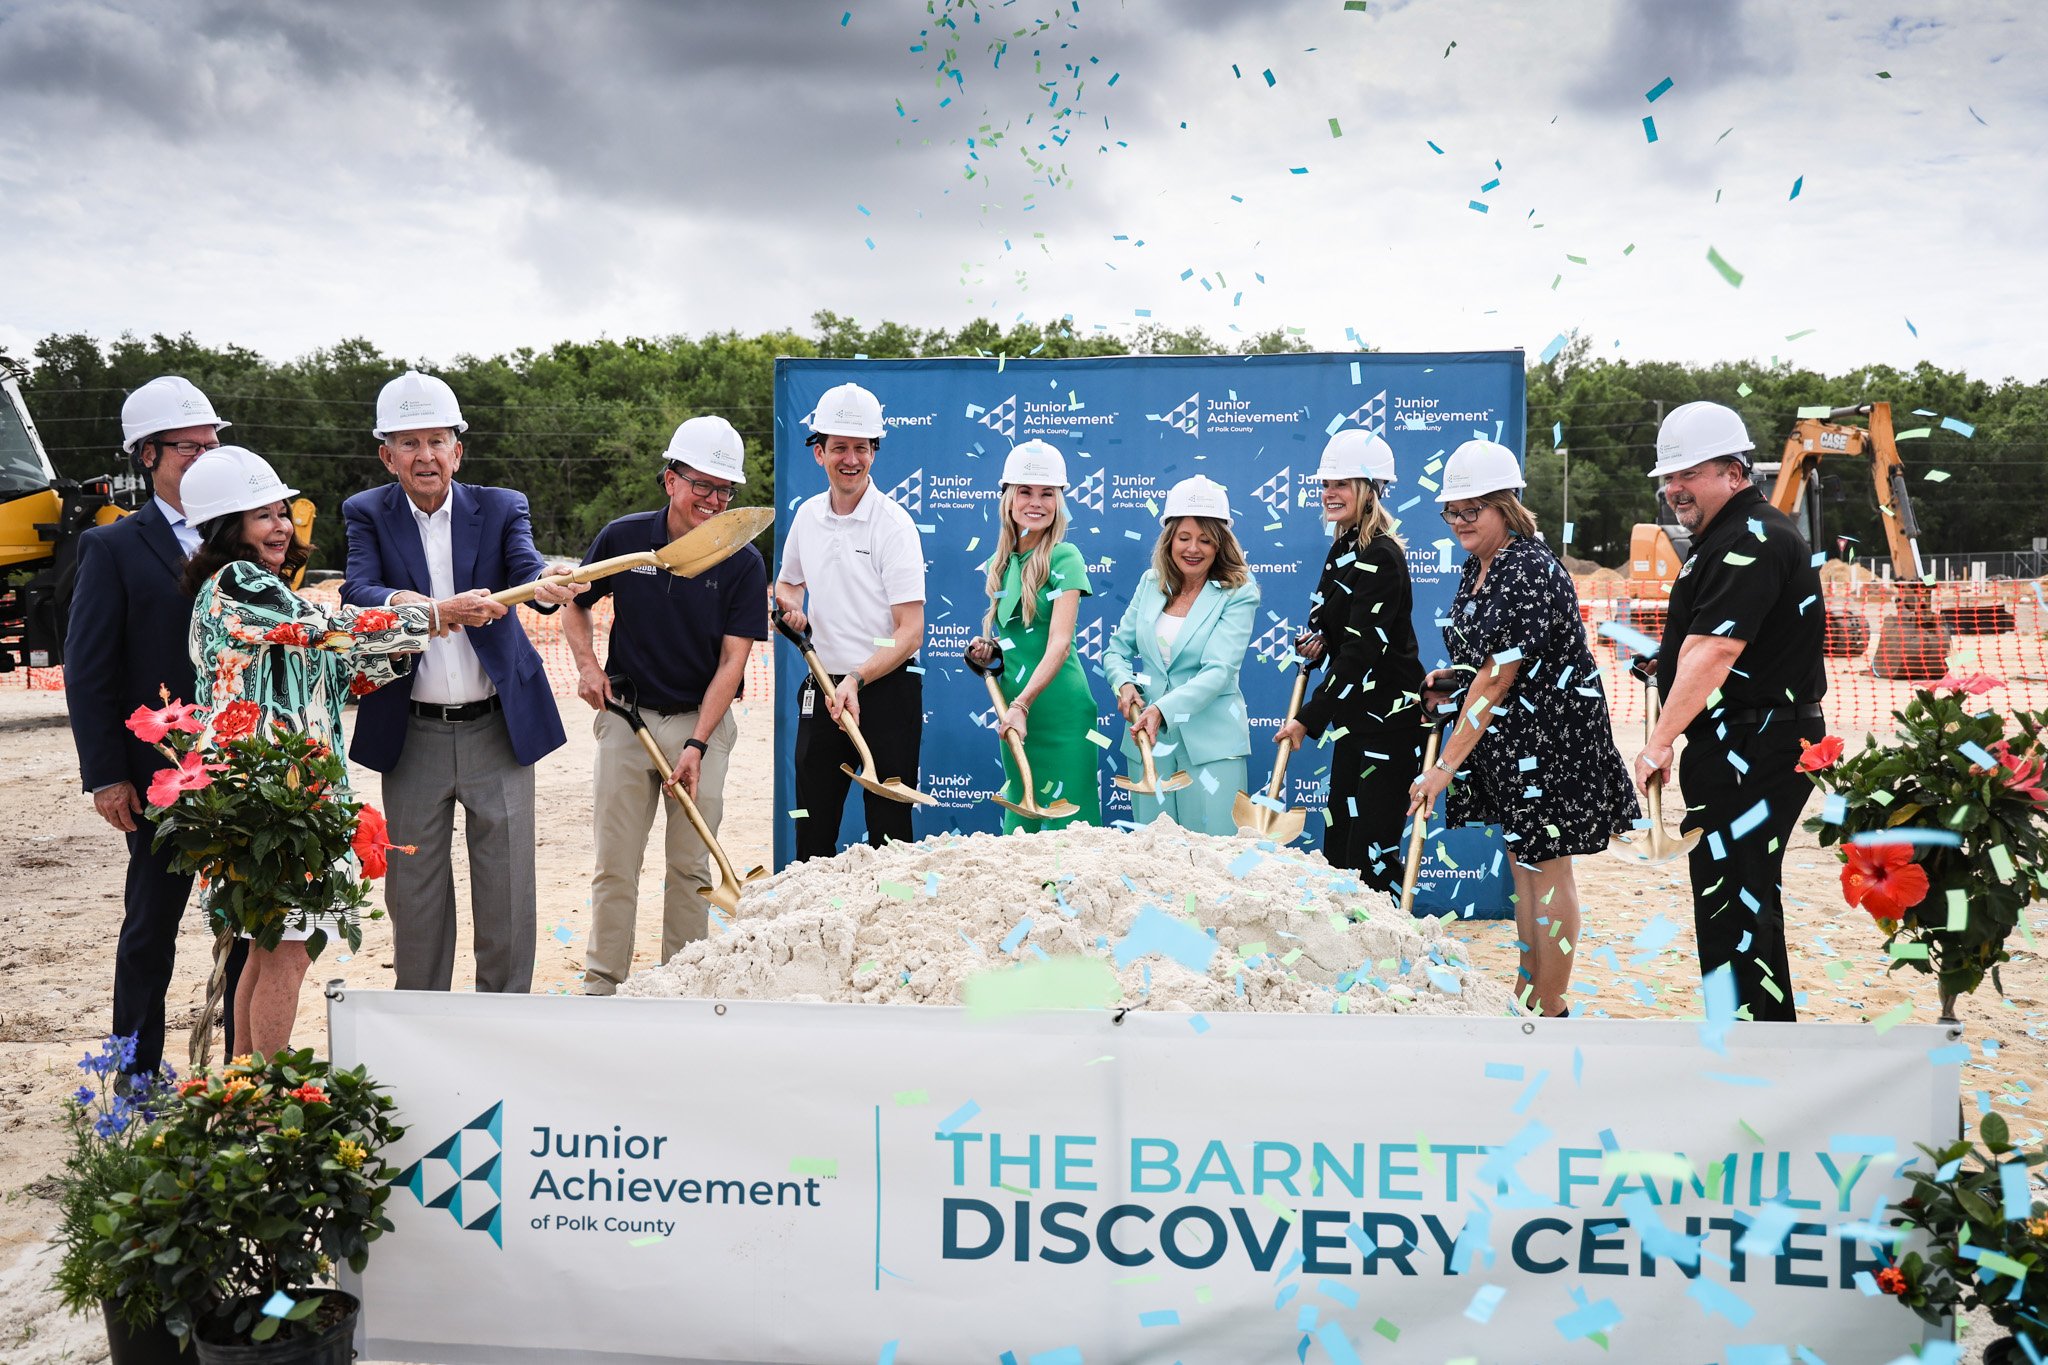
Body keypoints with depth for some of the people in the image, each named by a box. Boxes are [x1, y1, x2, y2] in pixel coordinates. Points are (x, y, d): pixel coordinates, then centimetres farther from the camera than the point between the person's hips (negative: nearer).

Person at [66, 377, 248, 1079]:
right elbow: (87, 672, -5)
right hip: (161, 776, -3)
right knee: (151, 929, 8)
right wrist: (106, 776, -10)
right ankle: (137, 1081, 21)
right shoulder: (114, 548, -2)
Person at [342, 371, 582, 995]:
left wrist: (546, 586, -42)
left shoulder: (500, 507, 2)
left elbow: (528, 569, -16)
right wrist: (429, 609, -36)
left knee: (507, 893, 5)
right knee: (414, 893, 10)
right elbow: (357, 593, -16)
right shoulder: (367, 514, 1)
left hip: (498, 730, 0)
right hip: (412, 736, 0)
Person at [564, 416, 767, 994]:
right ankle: (603, 984, 11)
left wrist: (696, 744, -16)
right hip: (626, 714, 1)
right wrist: (587, 664, -4)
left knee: (690, 865, 5)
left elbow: (732, 658, -9)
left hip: (703, 721, -1)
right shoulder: (622, 538, -3)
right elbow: (575, 605, 14)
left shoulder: (743, 562, -7)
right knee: (616, 862, 2)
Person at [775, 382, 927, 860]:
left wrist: (857, 679, -25)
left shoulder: (893, 523, -10)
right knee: (812, 830, 11)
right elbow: (786, 582, 27)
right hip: (821, 689, 6)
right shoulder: (807, 516, 7)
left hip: (885, 689, -5)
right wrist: (790, 603, 4)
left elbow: (911, 632, -14)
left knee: (889, 831, -2)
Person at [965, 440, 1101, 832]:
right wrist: (988, 651, 2)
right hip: (1012, 705, 7)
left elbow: (1059, 642, -17)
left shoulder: (1064, 558, -8)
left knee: (1064, 818, -4)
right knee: (1020, 814, 12)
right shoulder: (1001, 563, 11)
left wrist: (1022, 704, -27)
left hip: (1057, 707, -7)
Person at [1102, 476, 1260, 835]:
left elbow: (1219, 671, -16)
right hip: (1147, 737, 4)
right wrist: (1123, 684, -10)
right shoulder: (1151, 583, 7)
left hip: (1210, 741, -4)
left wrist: (1163, 708, -28)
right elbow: (1117, 649, 13)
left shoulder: (1239, 593, -6)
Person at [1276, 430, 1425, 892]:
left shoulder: (1381, 556, -17)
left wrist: (1310, 718, -21)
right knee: (1337, 842, 12)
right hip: (1355, 715, 10)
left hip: (1390, 719, -10)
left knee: (1370, 851, -8)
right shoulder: (1342, 549, 11)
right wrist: (1318, 640, -1)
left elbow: (1360, 650, -22)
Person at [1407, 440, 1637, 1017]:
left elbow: (1498, 678, -25)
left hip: (1551, 738, -9)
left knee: (1546, 868, -1)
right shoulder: (1476, 567, 8)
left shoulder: (1529, 571, -22)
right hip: (1510, 740, 10)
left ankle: (1551, 1011, 9)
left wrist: (1446, 764, -24)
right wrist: (1451, 679, 0)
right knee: (1521, 865, 15)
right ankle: (1528, 996, 26)